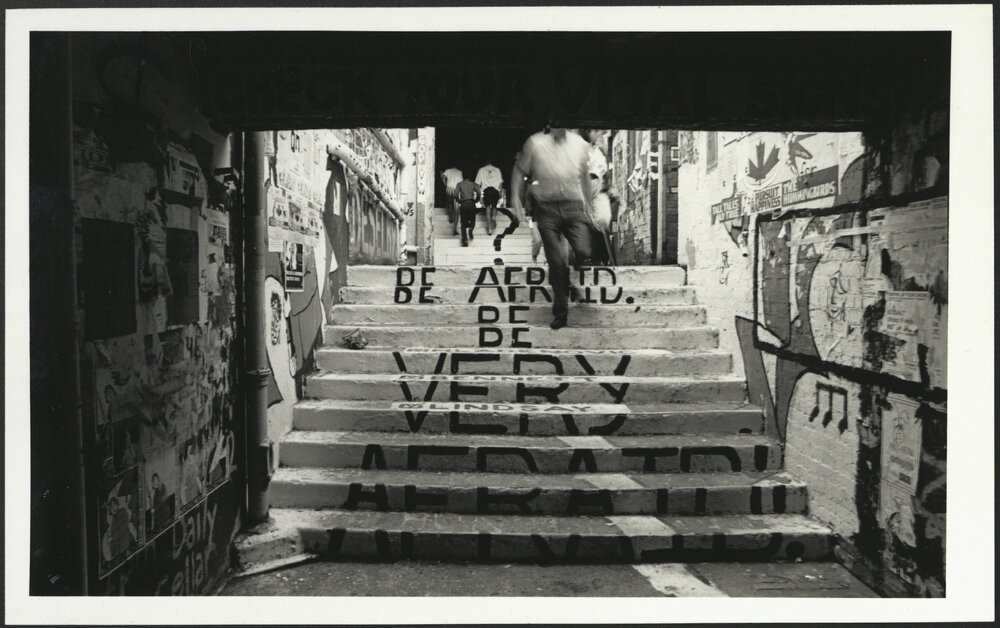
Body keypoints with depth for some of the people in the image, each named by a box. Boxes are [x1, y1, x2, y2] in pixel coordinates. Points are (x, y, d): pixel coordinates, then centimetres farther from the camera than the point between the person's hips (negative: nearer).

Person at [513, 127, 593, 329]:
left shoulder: (580, 144, 10)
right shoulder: (535, 143, 2)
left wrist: (588, 207, 22)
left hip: (573, 206, 2)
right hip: (546, 208, -1)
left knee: (584, 252, -20)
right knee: (556, 261, -1)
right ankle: (560, 312, 12)